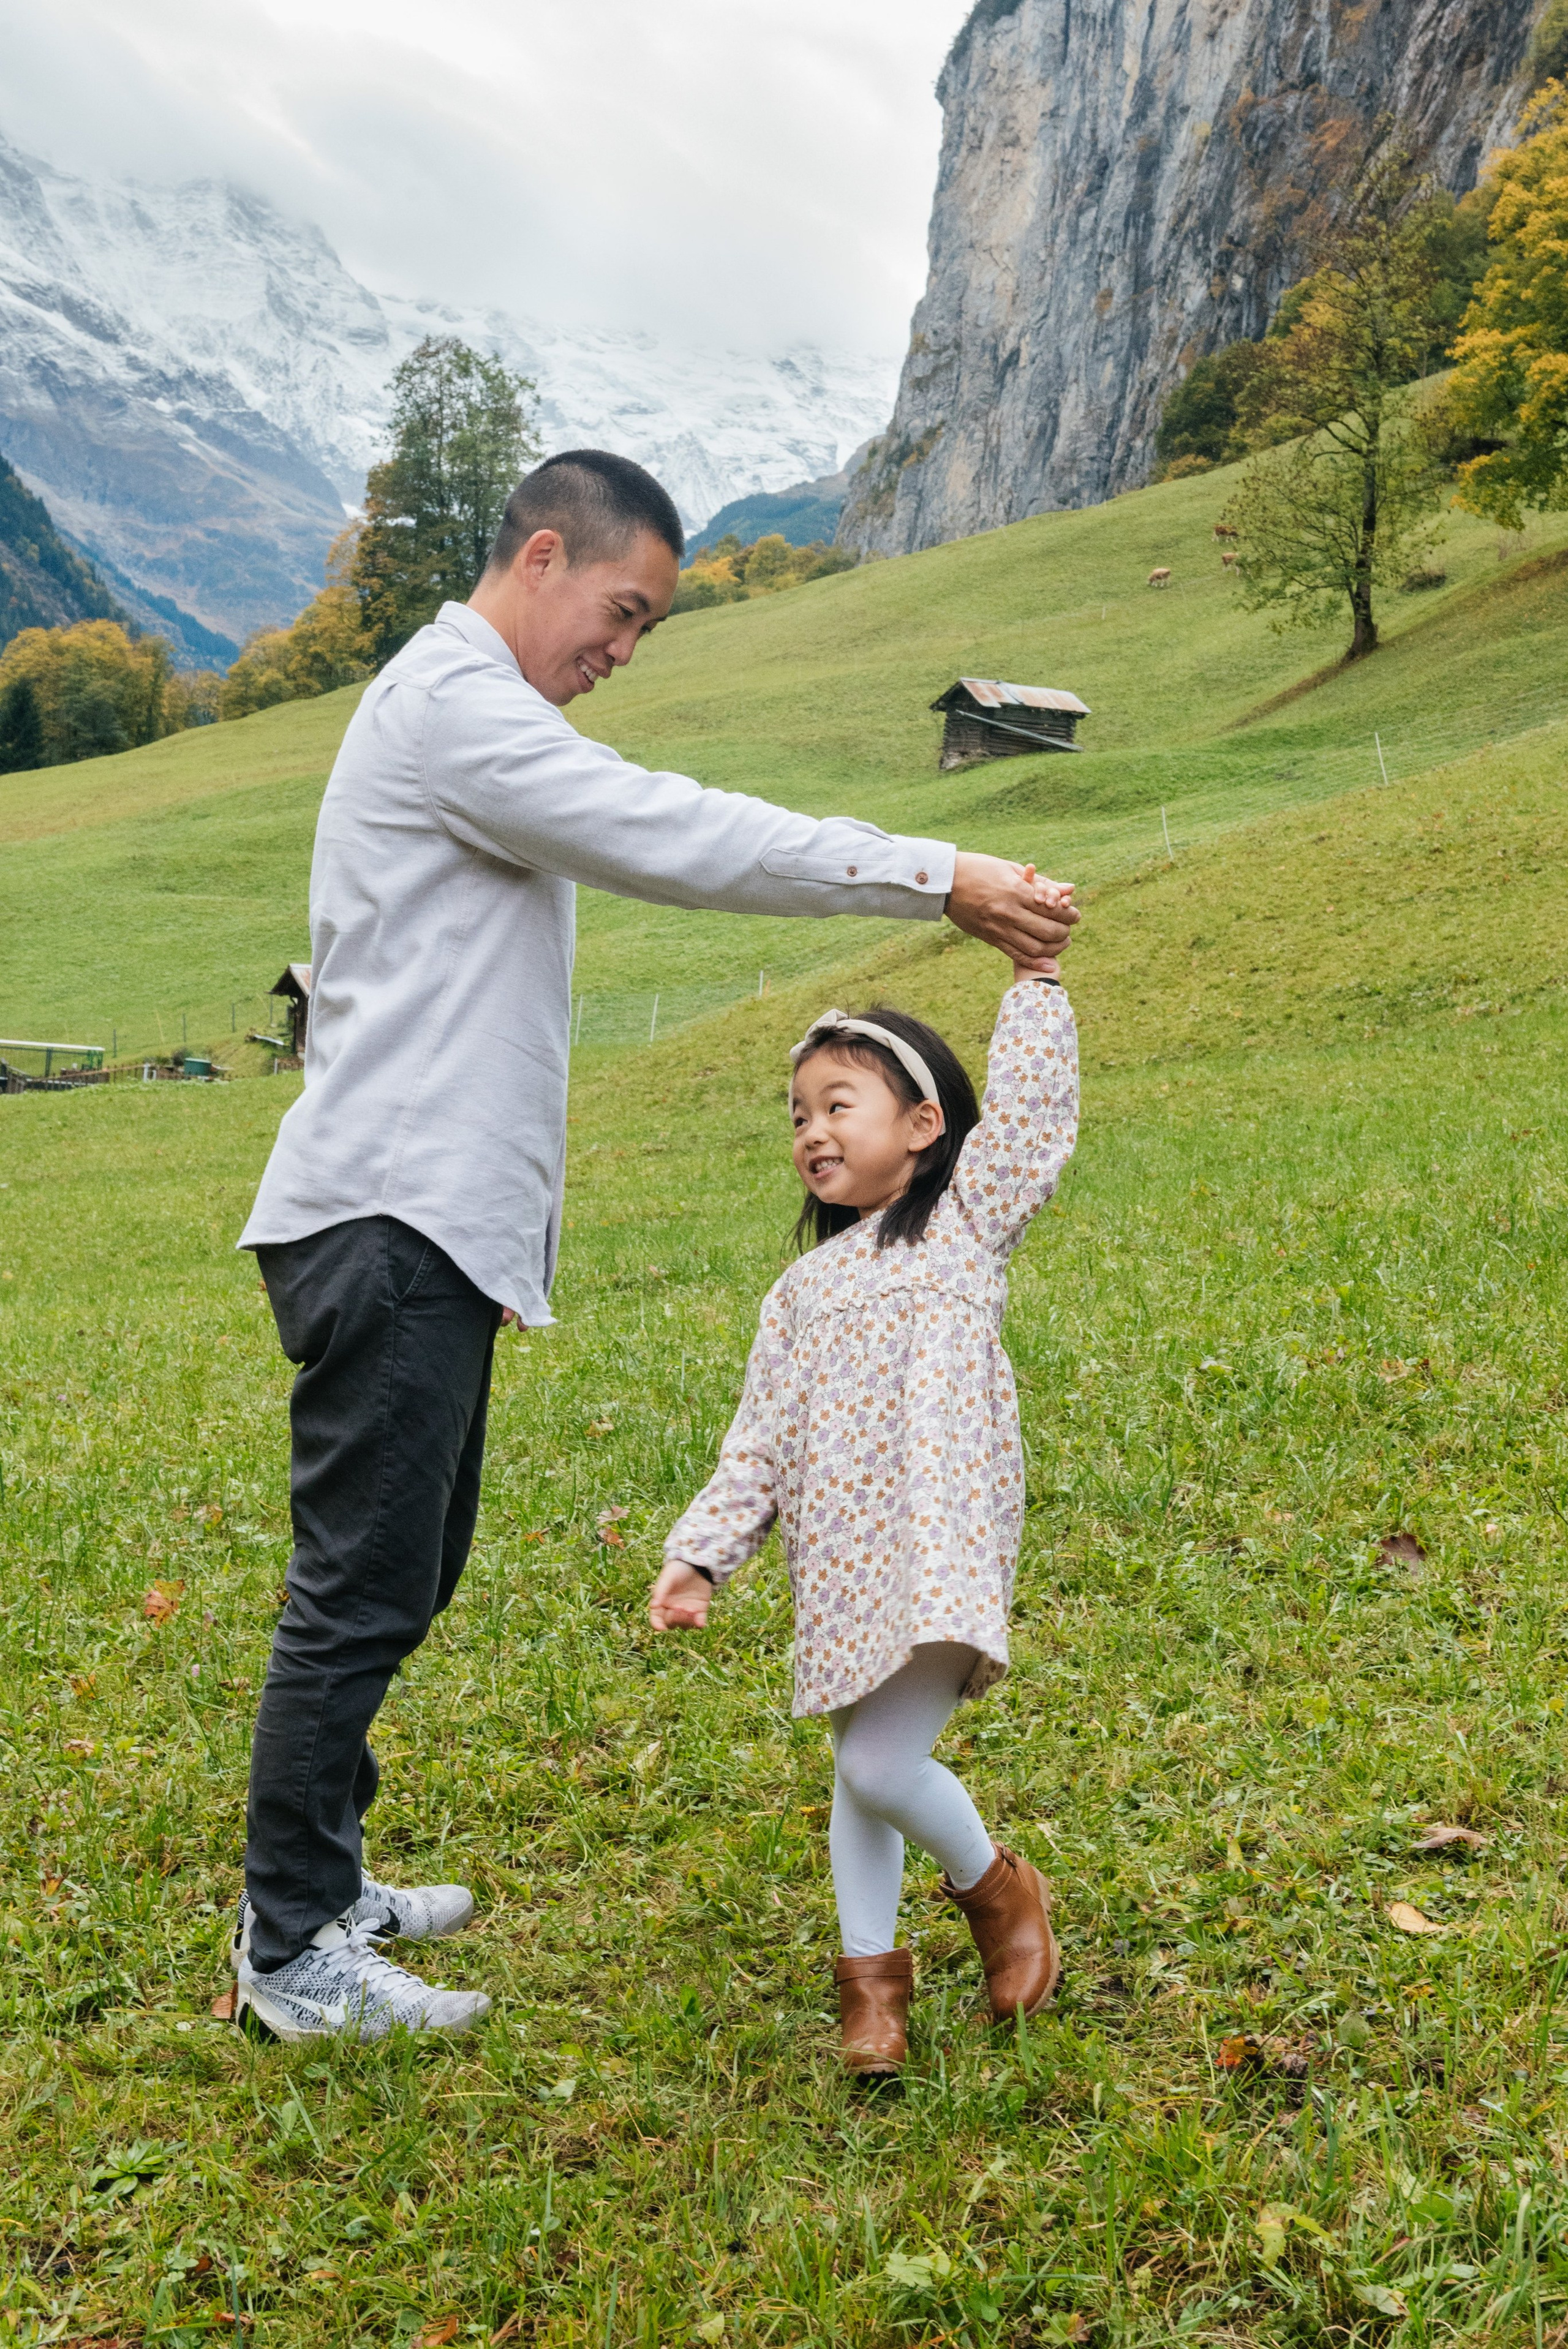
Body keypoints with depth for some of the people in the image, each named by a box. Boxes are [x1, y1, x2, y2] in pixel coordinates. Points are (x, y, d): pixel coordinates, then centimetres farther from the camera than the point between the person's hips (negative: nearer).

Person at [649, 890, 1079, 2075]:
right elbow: (760, 1443, 14)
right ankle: (872, 1966, 33)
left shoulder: (967, 1221, 5)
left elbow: (1033, 1107, -8)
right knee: (860, 1771, 14)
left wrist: (1034, 977, -9)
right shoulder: (802, 1291, 16)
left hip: (939, 1554, -5)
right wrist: (702, 1554, 6)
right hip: (837, 1571, 5)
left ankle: (997, 1886, 16)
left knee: (883, 1766, -13)